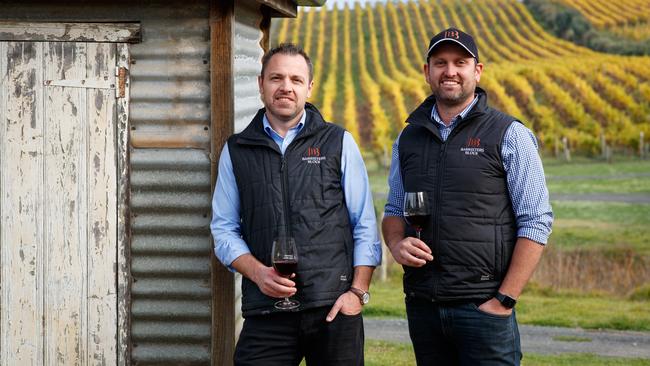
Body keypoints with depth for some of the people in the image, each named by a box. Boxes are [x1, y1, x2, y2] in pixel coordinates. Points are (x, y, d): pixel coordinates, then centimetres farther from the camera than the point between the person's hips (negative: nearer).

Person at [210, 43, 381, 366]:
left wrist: (358, 291, -5)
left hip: (333, 309, 0)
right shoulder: (236, 151, 12)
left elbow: (365, 226, 5)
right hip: (266, 313, 1)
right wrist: (258, 273, -7)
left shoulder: (339, 143, 8)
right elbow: (224, 230, 10)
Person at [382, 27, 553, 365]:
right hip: (422, 305, 4)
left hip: (483, 305, -4)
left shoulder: (510, 135, -3)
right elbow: (394, 209, 19)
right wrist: (396, 243, -4)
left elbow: (536, 223, -6)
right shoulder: (409, 138, 11)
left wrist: (504, 300, -12)